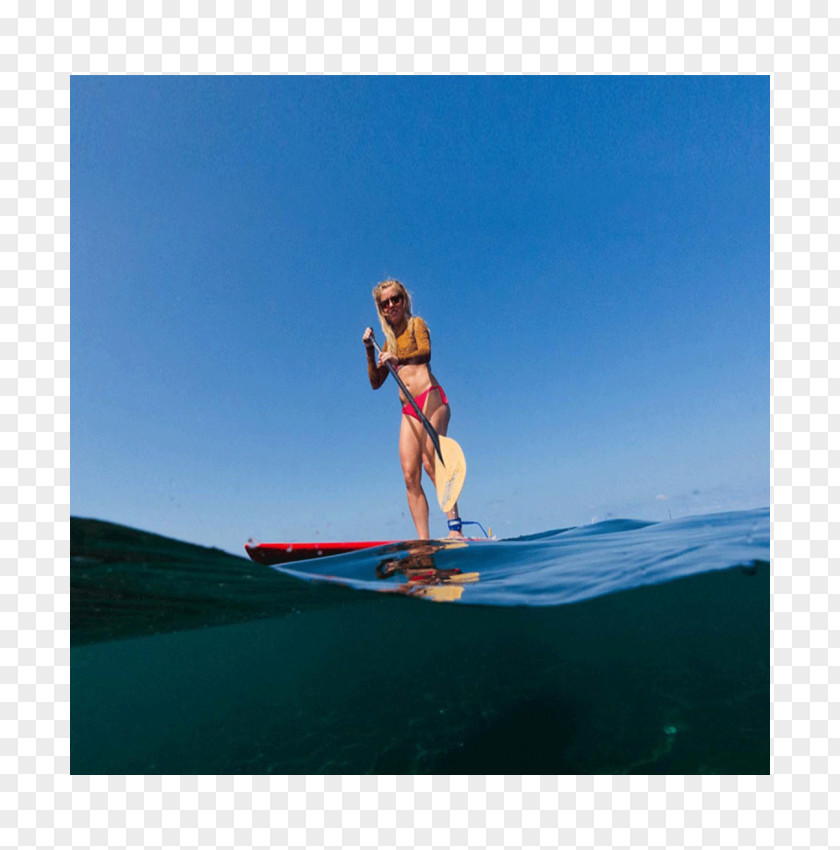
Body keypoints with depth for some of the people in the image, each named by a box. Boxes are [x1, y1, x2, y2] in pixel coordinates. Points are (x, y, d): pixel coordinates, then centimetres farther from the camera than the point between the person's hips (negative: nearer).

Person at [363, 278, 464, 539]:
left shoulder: (416, 323, 10)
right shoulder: (389, 341, 25)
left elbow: (425, 352, -12)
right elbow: (376, 382, 20)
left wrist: (397, 359, -28)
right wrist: (370, 349, 10)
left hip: (431, 397, -5)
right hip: (409, 410, 5)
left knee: (430, 462, -20)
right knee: (410, 475, -7)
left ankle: (455, 526, -18)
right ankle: (424, 540, -8)